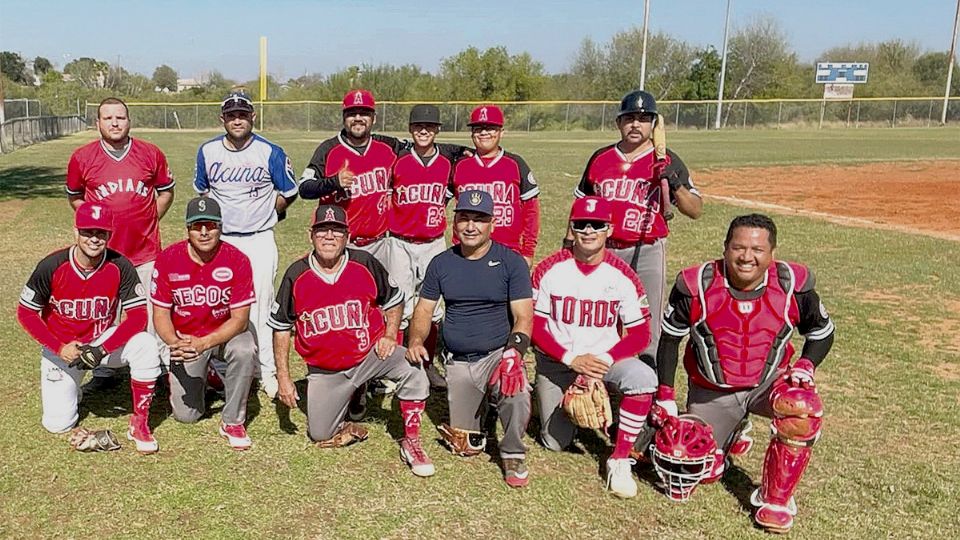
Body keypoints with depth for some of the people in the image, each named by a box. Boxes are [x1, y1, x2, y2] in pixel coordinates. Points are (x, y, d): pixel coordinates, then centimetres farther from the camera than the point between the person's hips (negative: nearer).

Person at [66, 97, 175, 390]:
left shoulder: (151, 154, 0)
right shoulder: (82, 157, 0)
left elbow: (166, 190, 13)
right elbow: (74, 197, 14)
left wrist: (148, 220, 6)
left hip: (145, 250, 0)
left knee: (152, 314, 4)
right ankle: (103, 374, 22)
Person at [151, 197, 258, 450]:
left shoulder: (237, 260, -18)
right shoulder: (168, 259, -13)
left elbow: (240, 318, -18)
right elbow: (161, 314, -8)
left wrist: (204, 343, -33)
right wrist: (175, 344, -29)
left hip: (225, 332, -1)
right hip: (185, 338, 1)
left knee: (245, 349, -37)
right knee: (186, 414, -4)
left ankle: (233, 421, -15)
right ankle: (201, 379, 33)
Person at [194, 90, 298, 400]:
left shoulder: (270, 153, -6)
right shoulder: (208, 151, 4)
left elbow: (289, 193, 5)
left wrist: (262, 213, 6)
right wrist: (219, 216, 11)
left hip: (259, 241, -3)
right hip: (219, 240, 3)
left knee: (260, 309, -4)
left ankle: (268, 374, 4)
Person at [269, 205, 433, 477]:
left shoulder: (365, 263, -8)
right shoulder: (296, 275, -7)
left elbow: (393, 300, 7)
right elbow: (281, 327, 2)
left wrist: (389, 335, -8)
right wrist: (283, 378, -1)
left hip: (370, 353, -1)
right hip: (324, 371, 2)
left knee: (412, 368, -29)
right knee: (321, 434, 2)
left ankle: (411, 441, -10)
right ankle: (352, 393, 31)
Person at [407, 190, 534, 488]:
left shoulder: (511, 262, -4)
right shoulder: (441, 263, 7)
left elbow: (523, 317, -9)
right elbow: (424, 309, 9)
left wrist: (513, 354, -26)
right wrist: (416, 341, -11)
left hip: (498, 354, -3)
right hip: (458, 363, 3)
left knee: (516, 397, -35)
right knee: (465, 447, 1)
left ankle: (513, 454, -5)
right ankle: (477, 406, 34)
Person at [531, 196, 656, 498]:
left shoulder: (623, 276, -12)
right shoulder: (549, 270, -12)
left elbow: (640, 335, -10)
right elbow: (535, 328, -9)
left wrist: (603, 362, -25)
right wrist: (572, 360, -23)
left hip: (605, 358, 0)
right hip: (556, 361, 1)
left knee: (644, 378, -32)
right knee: (556, 443, 5)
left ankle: (620, 461, -16)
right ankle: (555, 400, 40)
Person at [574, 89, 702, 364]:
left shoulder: (667, 161, 0)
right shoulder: (600, 158, 9)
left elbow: (695, 210, -6)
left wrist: (676, 184, -22)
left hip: (647, 253, -3)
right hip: (604, 251, 3)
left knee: (647, 332, -2)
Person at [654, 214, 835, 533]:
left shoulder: (793, 284, -15)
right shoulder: (696, 285, -18)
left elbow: (822, 331, 4)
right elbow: (669, 339, -5)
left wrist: (806, 364, -16)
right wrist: (664, 395, -7)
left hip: (769, 383, 0)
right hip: (711, 392, 0)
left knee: (803, 408, -33)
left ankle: (776, 499, -12)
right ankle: (734, 434, 39)